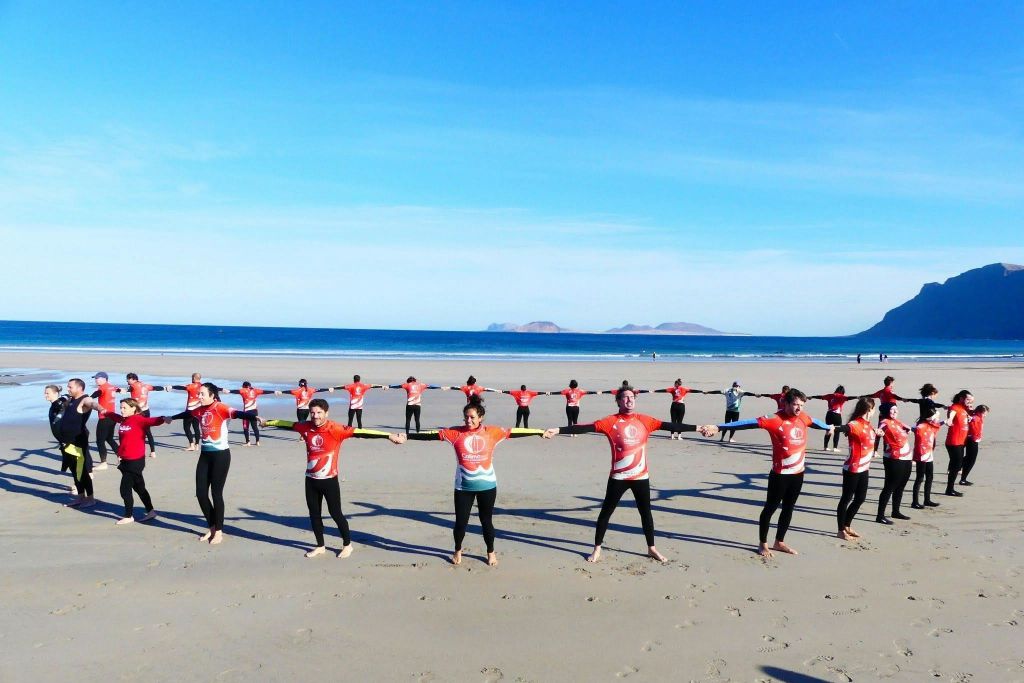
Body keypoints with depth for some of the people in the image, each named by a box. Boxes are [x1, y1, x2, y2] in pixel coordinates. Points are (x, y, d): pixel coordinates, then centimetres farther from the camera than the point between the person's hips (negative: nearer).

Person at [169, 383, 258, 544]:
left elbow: (237, 413, -34)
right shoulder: (200, 410, 7)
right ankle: (212, 527, 23)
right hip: (205, 455, 7)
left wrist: (255, 417, -53)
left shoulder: (220, 408, -15)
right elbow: (187, 414, 29)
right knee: (201, 493, 7)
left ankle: (219, 531, 12)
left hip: (220, 455, -7)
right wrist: (171, 418, 49)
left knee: (216, 493, -2)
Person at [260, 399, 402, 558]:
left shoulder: (335, 429, -18)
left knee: (335, 513, 3)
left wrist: (388, 435, -38)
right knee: (314, 514, 14)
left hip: (329, 480, -5)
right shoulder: (306, 427, -2)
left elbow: (360, 432, -29)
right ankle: (320, 546, 32)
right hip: (311, 480, 5)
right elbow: (287, 424, 16)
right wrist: (267, 422, 32)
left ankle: (347, 545, 23)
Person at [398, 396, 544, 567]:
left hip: (487, 485, 0)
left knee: (486, 521, 12)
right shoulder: (456, 433, -6)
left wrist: (541, 432, -1)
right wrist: (407, 437, -16)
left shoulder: (492, 432, -4)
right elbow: (432, 435, -10)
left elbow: (515, 433, -2)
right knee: (461, 521, 7)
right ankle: (458, 551, 36)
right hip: (463, 486, 0)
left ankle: (491, 552, 36)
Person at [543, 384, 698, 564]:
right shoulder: (611, 421, -8)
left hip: (641, 476, 3)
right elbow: (586, 427, -15)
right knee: (606, 512, 6)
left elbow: (669, 425, 3)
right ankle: (597, 549, 20)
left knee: (646, 513, 15)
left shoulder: (644, 420, 2)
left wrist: (697, 428, 0)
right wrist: (558, 430, -25)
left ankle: (651, 549, 33)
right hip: (618, 477, -3)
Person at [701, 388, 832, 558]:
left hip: (798, 473, 7)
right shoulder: (775, 419, -19)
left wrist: (828, 427, 48)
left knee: (788, 508, 17)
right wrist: (718, 427, -40)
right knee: (770, 507, 6)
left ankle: (779, 542, 32)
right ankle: (763, 544, 20)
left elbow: (815, 422, 25)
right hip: (780, 474, -6)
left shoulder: (803, 417, 1)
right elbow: (749, 423, -29)